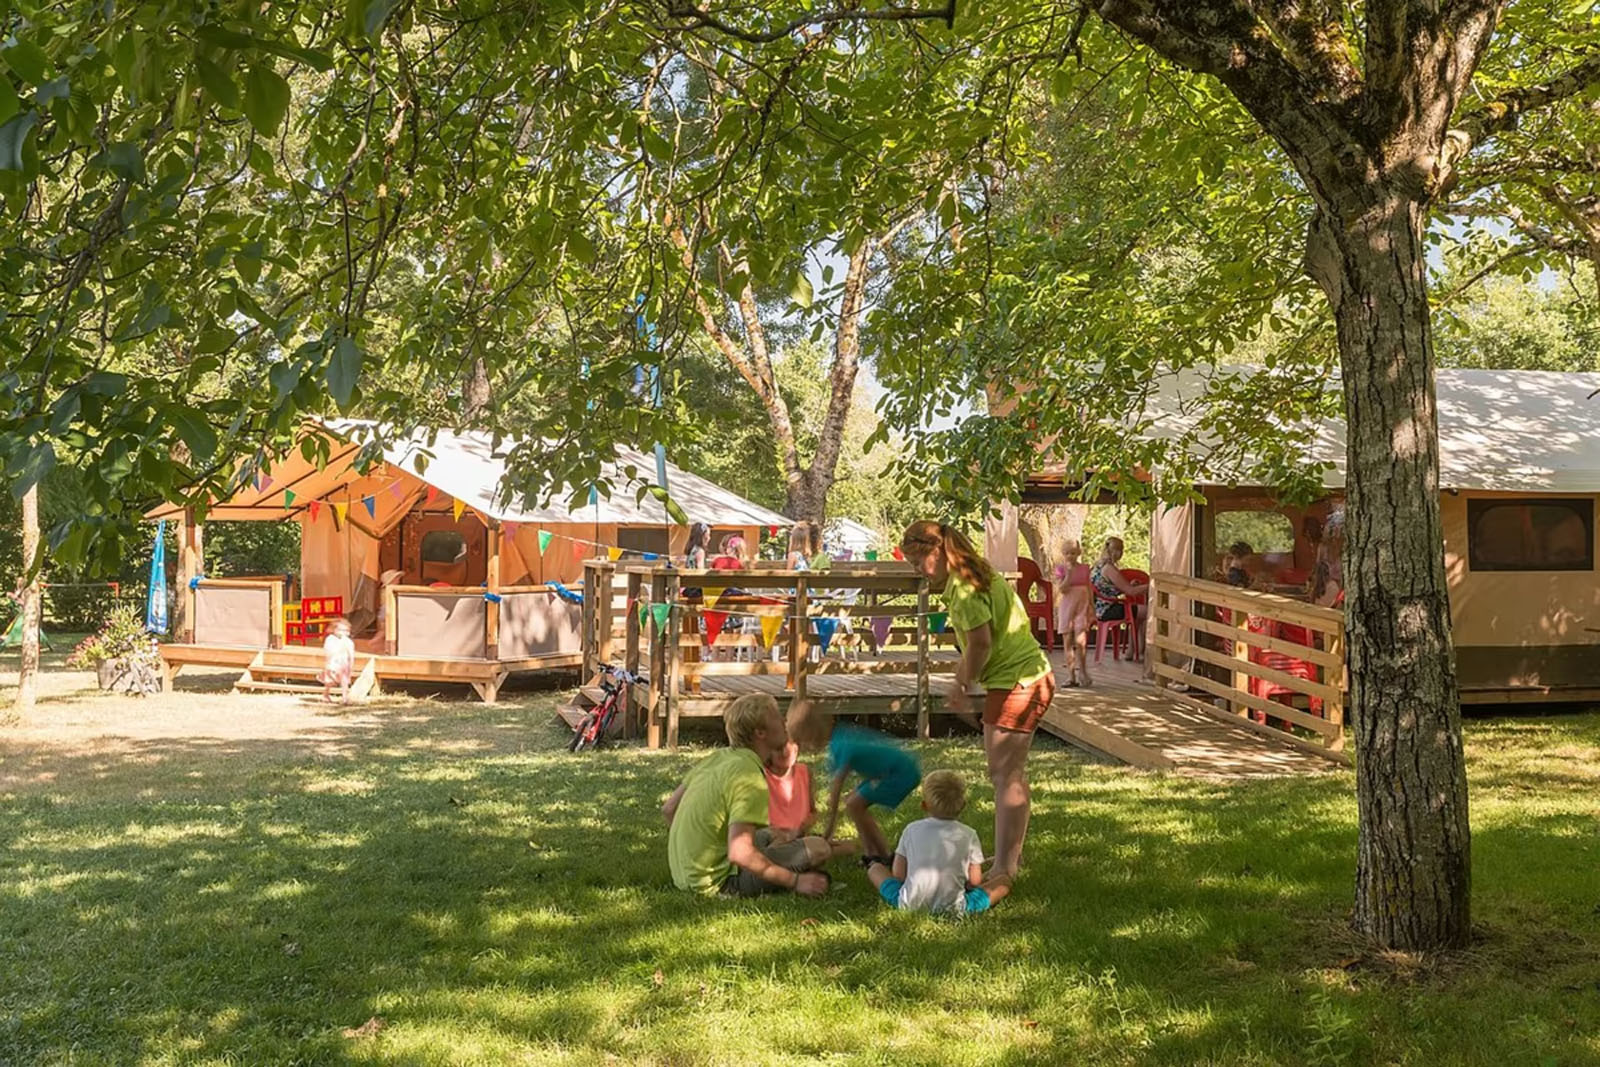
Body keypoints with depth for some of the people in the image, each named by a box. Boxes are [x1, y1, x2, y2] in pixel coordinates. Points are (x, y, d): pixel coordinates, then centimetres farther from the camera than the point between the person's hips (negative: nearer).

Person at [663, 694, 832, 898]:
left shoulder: (717, 757, 7)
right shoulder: (750, 778, -20)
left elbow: (668, 809, 14)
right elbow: (739, 854, -29)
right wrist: (795, 881, -20)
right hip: (718, 884, -9)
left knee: (771, 835, 27)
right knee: (818, 848, -11)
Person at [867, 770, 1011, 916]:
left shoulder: (911, 830, 4)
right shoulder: (968, 835, 0)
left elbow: (898, 875, 4)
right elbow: (975, 881, 1)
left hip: (909, 904, 1)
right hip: (952, 908, -1)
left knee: (876, 868, 26)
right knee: (1004, 882, 12)